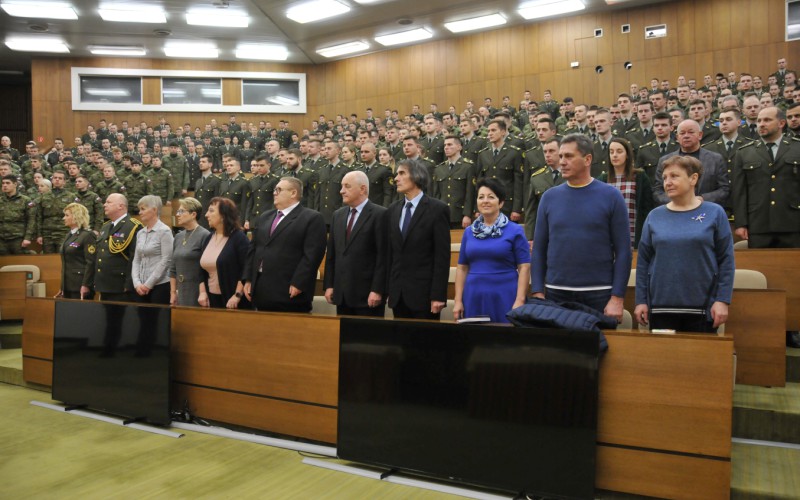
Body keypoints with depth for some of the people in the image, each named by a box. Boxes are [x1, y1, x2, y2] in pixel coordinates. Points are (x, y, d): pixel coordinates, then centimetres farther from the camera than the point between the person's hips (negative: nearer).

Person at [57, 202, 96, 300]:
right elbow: (66, 263, 19)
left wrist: (86, 285, -21)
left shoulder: (88, 235, -10)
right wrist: (62, 287, 18)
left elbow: (91, 262, -17)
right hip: (68, 286, 8)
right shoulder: (69, 235, 16)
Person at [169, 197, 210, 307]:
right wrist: (173, 292, 12)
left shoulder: (204, 235, -10)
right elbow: (173, 268, 15)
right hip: (181, 294, 6)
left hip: (197, 293, -6)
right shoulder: (179, 237, 12)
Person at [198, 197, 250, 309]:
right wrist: (202, 292, 3)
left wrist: (237, 296, -19)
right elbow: (202, 270, 15)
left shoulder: (239, 237, -9)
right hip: (211, 298, 6)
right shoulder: (208, 238, 10)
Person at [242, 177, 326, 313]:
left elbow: (312, 254, -14)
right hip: (261, 291, 7)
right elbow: (252, 250, 18)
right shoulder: (264, 217, 19)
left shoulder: (312, 218, -5)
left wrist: (298, 284, -19)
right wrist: (248, 280, 10)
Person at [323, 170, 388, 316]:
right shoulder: (338, 215, 13)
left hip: (367, 294, -6)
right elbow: (331, 253, 14)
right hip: (341, 293, 6)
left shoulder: (380, 214, -7)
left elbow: (383, 256, -11)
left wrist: (377, 290, -15)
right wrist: (328, 285, 8)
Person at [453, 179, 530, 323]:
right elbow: (462, 268, 10)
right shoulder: (469, 232, 10)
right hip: (474, 299, 3)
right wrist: (458, 300, 4)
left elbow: (524, 267, -5)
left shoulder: (515, 231, 0)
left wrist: (520, 301, -13)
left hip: (505, 299, -3)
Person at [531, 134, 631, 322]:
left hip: (599, 294, -2)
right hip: (556, 293, 2)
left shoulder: (611, 196, -3)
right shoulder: (549, 197, 4)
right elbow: (539, 249, 4)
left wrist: (617, 298, -10)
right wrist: (538, 293, -2)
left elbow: (623, 251, -5)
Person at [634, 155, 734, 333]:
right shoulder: (655, 216, 4)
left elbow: (726, 260, -1)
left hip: (702, 307, -1)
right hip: (661, 307, 2)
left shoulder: (714, 213, 0)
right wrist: (641, 300, 1)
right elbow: (643, 261, 5)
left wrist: (722, 300, -7)